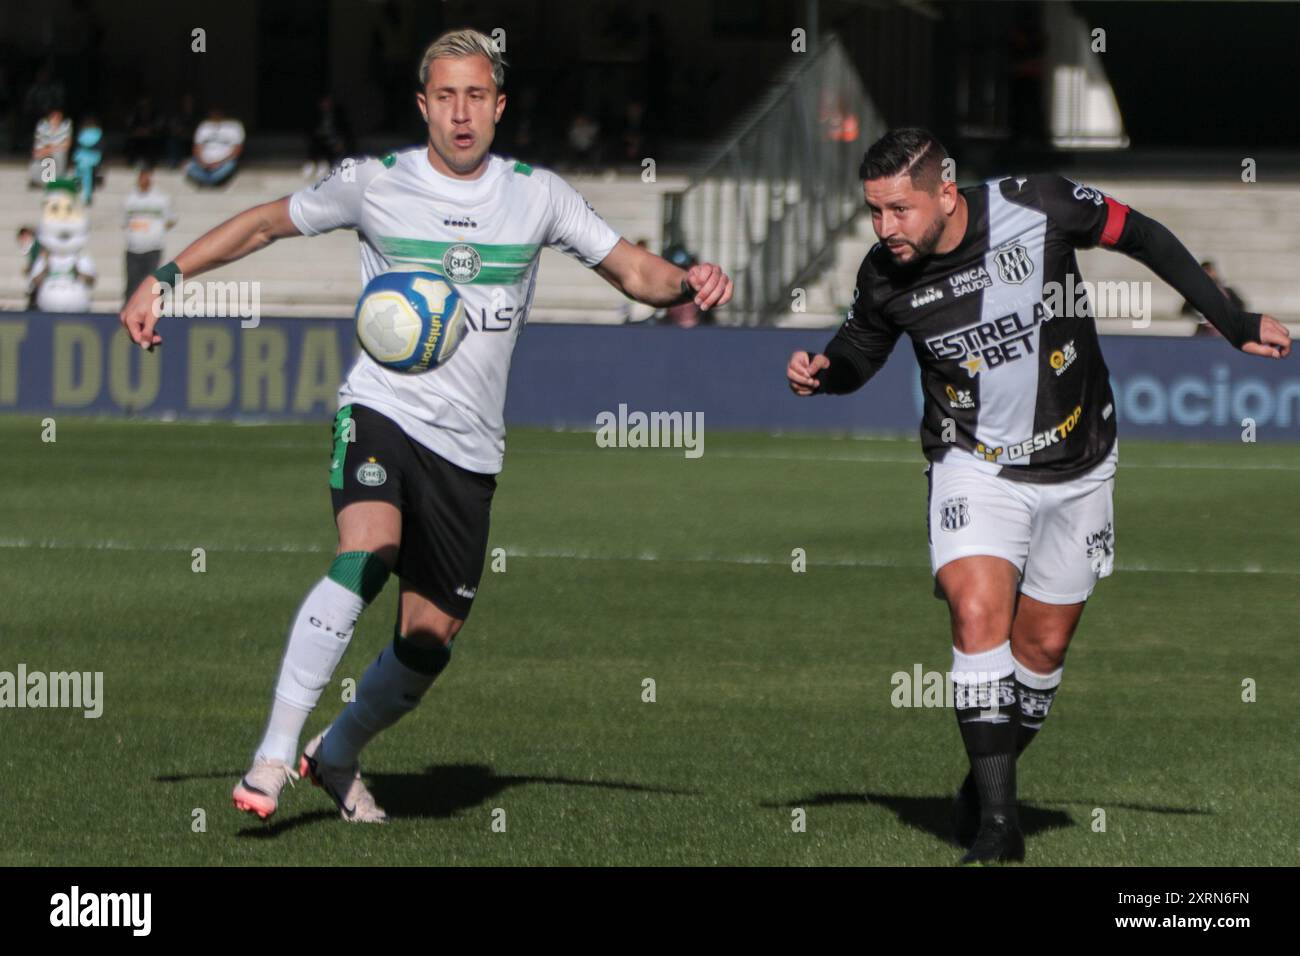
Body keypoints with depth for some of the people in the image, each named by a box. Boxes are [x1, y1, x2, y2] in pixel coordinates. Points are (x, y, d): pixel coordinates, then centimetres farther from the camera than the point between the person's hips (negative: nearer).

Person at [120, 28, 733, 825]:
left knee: (431, 641, 3)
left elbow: (634, 271, 9)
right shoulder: (374, 184, 0)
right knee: (367, 556, -31)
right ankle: (274, 756, -29)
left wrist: (688, 282, -12)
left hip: (469, 447, 3)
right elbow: (264, 224, 12)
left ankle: (337, 756, 31)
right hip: (382, 410, -3)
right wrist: (164, 279, 6)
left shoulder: (538, 195, 5)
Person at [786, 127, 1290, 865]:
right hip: (975, 467, -1)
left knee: (1044, 646, 8)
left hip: (1076, 465, 1)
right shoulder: (886, 277, -14)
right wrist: (820, 374, -17)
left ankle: (989, 779, 31)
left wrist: (1234, 322, 1)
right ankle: (997, 818, -21)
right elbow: (860, 353, 6)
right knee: (978, 614, -22)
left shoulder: (1037, 208, -21)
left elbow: (1143, 236, -5)